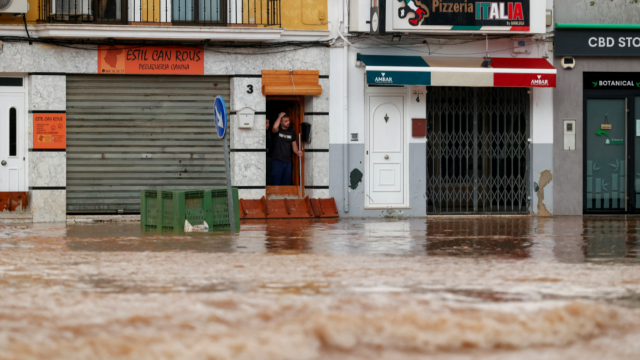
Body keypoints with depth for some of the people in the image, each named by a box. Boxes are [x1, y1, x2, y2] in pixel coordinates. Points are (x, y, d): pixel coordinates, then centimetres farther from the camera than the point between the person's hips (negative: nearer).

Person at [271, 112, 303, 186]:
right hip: (277, 161, -5)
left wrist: (297, 152, -8)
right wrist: (280, 116, -14)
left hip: (287, 161, 5)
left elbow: (294, 145, 13)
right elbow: (275, 127, -27)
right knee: (276, 183, -6)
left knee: (287, 183, 9)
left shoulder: (292, 132, 11)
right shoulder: (277, 130, -3)